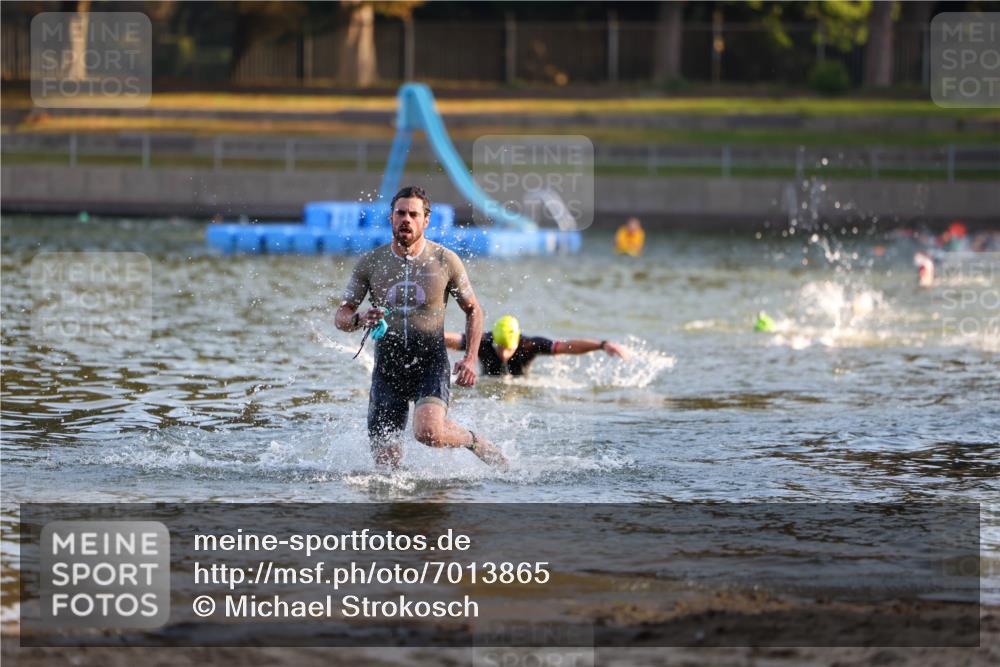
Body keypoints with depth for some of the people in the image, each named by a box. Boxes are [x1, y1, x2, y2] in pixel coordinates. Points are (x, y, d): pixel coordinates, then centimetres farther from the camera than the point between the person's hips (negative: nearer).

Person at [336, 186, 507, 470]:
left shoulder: (445, 261, -3)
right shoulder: (370, 263, 1)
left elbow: (473, 310, 7)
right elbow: (341, 316, 3)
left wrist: (471, 358, -6)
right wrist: (359, 320, -22)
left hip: (431, 364, -2)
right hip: (387, 369, 2)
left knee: (428, 431, -29)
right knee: (386, 461, -2)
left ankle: (475, 442, 2)